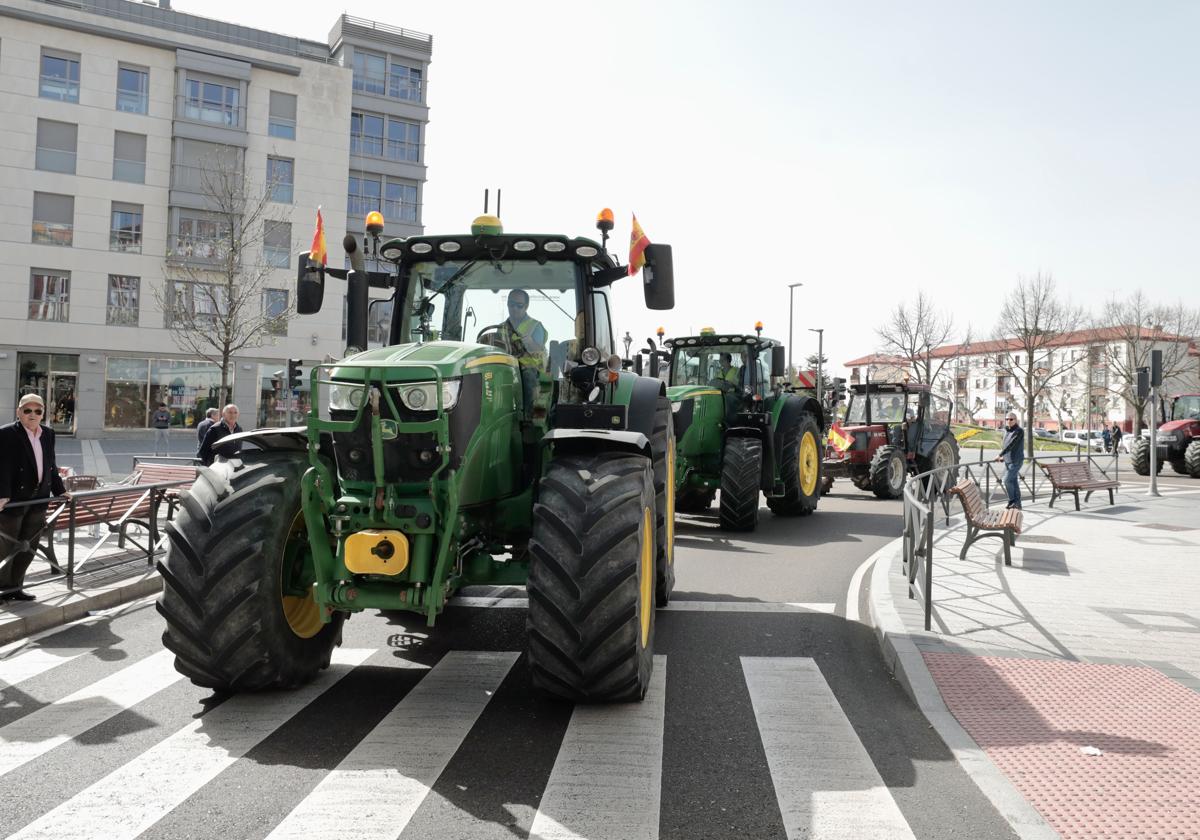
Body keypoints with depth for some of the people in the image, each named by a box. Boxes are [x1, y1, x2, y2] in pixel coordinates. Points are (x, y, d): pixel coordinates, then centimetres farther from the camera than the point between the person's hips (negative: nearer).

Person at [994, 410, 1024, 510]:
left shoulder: (1019, 431, -13)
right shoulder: (1006, 430, 11)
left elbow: (1011, 444, -19)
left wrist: (1000, 455, -19)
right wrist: (1003, 456, 14)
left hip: (1016, 461, -8)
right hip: (1008, 460, 8)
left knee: (1007, 480, -12)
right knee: (1013, 481, 10)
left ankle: (1012, 501, 0)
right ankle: (1017, 504, 14)